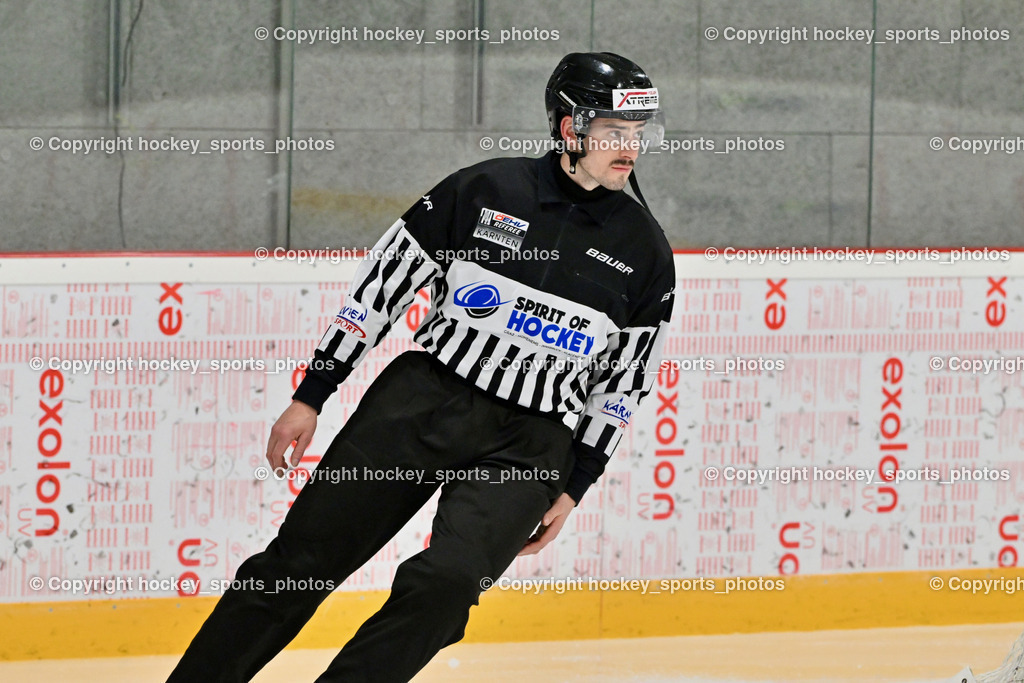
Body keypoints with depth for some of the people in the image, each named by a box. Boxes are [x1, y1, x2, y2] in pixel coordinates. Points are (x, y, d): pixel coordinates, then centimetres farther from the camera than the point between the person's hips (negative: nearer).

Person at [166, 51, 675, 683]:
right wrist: (311, 397, 2)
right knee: (300, 562, -1)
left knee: (444, 584, -23)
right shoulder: (484, 191, -2)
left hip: (529, 442, 0)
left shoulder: (644, 251, 2)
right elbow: (384, 281, 3)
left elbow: (625, 381, 10)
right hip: (422, 398, 0)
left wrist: (574, 488, 7)